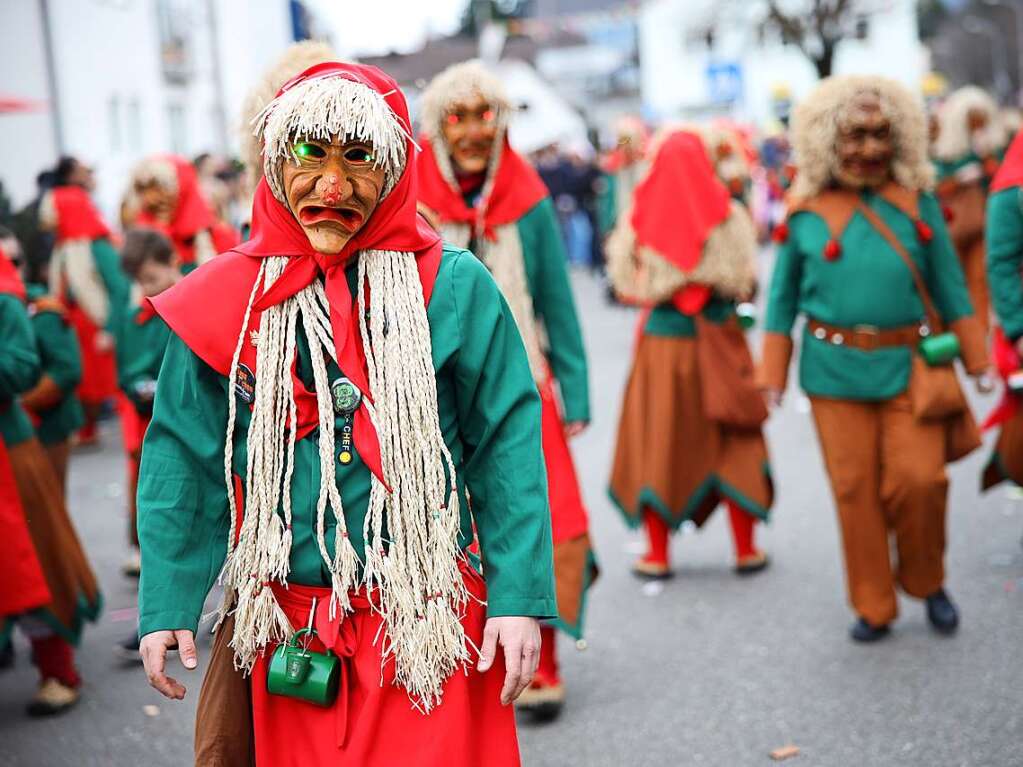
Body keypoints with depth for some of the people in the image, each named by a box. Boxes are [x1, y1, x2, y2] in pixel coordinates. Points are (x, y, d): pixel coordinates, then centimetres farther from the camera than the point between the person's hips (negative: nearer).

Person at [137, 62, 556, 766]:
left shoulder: (455, 287, -6)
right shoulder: (228, 301, -1)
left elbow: (507, 445, -5)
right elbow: (183, 460, 3)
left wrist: (518, 599, -10)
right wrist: (167, 606, -1)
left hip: (429, 622, -2)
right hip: (277, 629, 2)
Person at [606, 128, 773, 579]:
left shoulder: (639, 220, -8)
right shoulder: (728, 216, -7)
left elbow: (625, 283, -3)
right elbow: (747, 283, -4)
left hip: (660, 339, 0)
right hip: (718, 339, 0)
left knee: (657, 440, 9)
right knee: (733, 441, 12)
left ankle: (657, 554, 13)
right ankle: (745, 549, 17)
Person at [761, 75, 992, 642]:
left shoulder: (916, 200, 3)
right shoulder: (807, 211, 1)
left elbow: (950, 283, 10)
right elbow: (783, 295, 9)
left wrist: (976, 358, 9)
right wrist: (773, 376, 6)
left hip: (912, 366, 0)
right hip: (836, 370, 0)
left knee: (918, 480, -6)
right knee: (853, 488, 4)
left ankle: (926, 581, 22)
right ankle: (873, 605, 20)